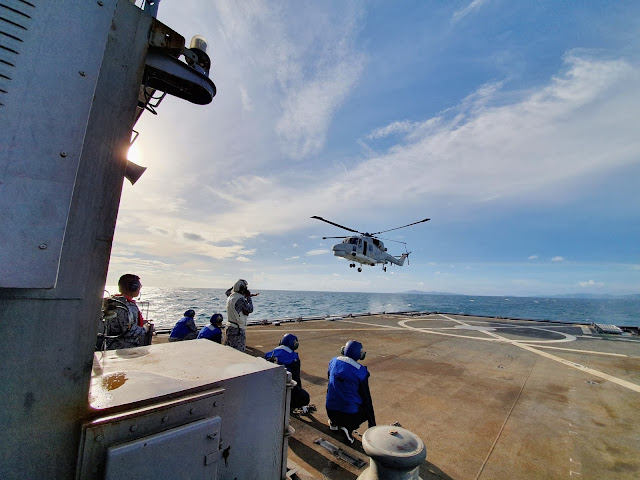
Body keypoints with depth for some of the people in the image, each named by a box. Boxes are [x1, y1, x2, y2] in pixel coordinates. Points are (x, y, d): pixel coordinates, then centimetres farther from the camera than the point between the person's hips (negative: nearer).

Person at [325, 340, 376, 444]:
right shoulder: (361, 371, -13)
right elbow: (366, 399, -6)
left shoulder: (333, 361, -3)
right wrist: (372, 426, 6)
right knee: (367, 409, 22)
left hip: (331, 412, 5)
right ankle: (348, 427, 0)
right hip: (351, 415, -5)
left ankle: (334, 423, 18)